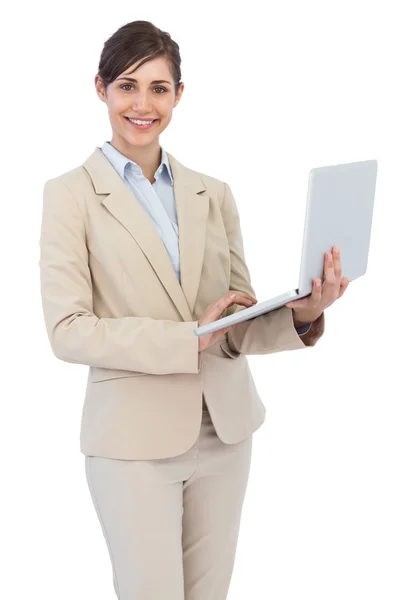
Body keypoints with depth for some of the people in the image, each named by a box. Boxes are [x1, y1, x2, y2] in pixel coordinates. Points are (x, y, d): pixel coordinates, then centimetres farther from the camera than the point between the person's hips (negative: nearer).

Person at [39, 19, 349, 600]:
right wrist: (189, 337, -19)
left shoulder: (213, 193, 7)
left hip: (225, 432, 4)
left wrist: (302, 314, -16)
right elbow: (67, 331, -12)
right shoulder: (71, 193, -5)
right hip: (134, 441, -4)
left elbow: (240, 326, 5)